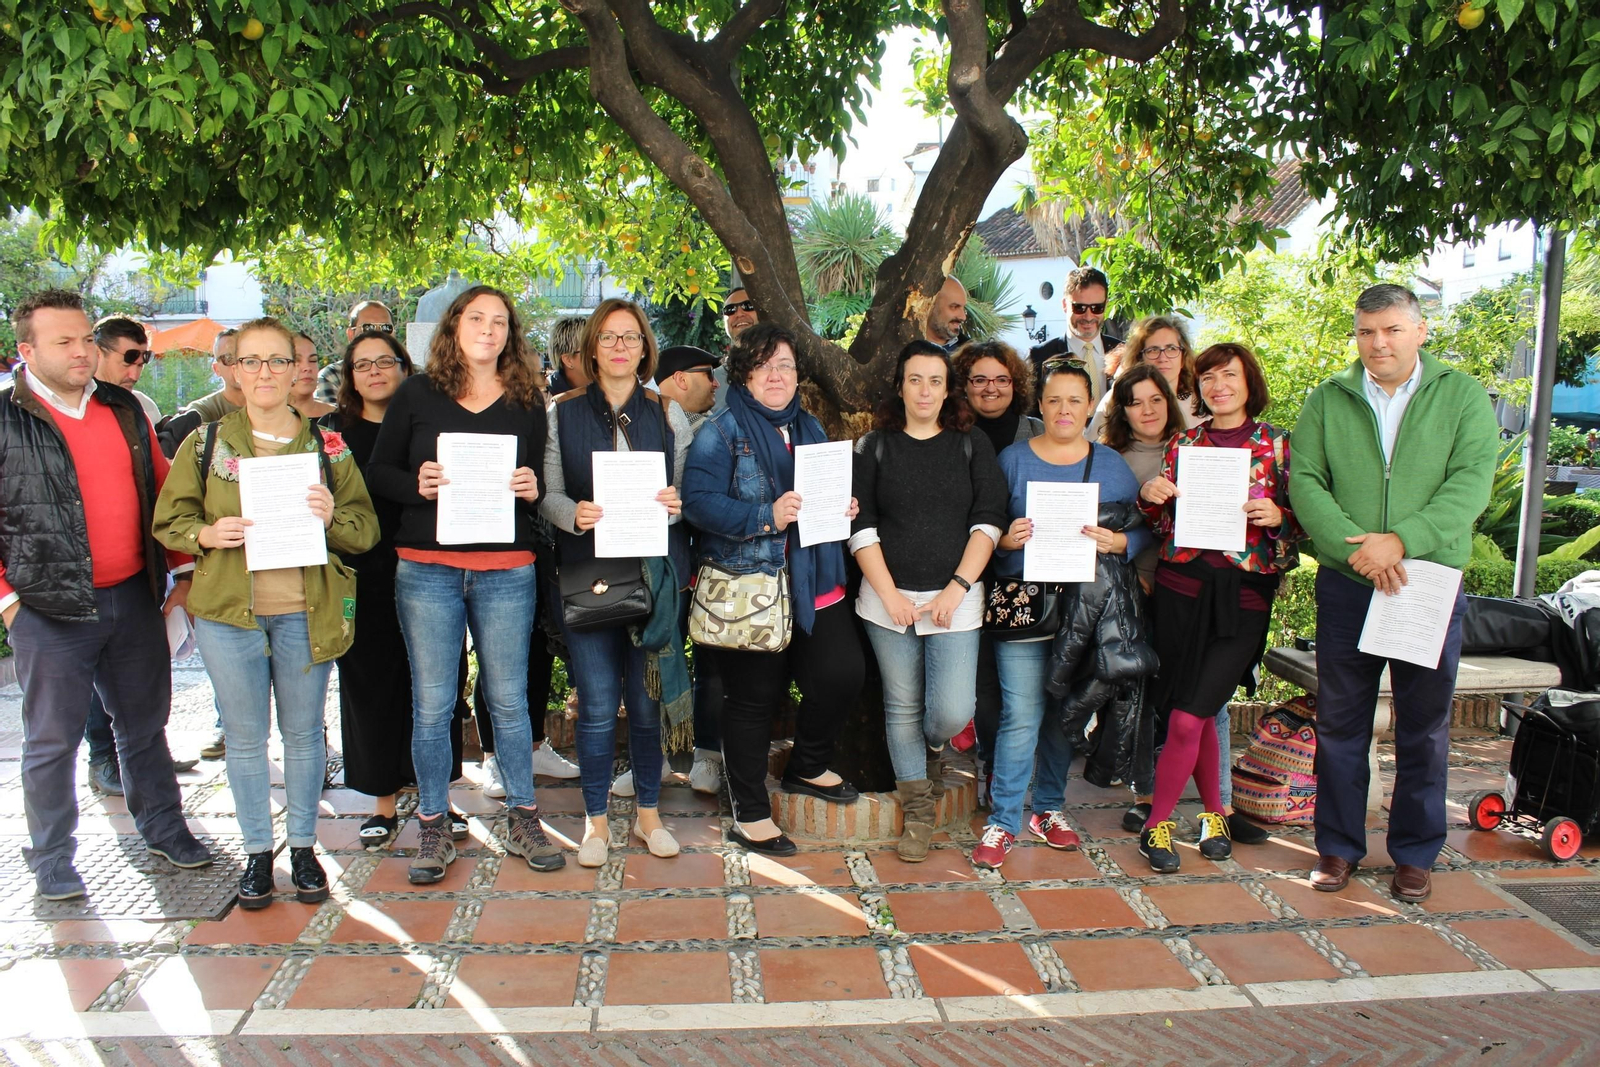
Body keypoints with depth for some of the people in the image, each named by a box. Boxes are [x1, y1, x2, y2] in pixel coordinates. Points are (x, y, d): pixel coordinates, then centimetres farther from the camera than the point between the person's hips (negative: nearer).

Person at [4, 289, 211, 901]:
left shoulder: (124, 411, 8)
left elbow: (162, 494, 13)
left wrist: (183, 574, 10)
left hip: (135, 598, 4)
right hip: (49, 610, -4)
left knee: (144, 724, 16)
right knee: (53, 741, 7)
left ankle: (162, 828, 31)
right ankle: (51, 860, 23)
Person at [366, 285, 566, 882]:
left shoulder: (526, 402, 8)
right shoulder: (417, 394, 5)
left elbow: (547, 484, 12)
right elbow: (378, 472, 6)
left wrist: (533, 490, -9)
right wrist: (417, 485, -13)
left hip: (507, 572, 1)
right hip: (427, 570, -1)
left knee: (509, 699, 8)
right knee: (431, 704, 5)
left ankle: (522, 820, 23)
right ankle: (434, 829, 19)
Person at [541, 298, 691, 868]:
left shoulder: (668, 414, 9)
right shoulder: (562, 413, 6)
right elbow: (547, 494, 2)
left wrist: (676, 504, -14)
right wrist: (574, 514, -18)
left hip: (655, 572, 1)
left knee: (649, 700, 8)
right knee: (598, 705, 1)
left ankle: (648, 811, 25)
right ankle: (596, 820, 18)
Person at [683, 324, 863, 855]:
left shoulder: (810, 429, 16)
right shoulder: (721, 433, -5)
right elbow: (698, 502, -17)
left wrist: (842, 508, 4)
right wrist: (767, 517, -24)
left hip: (812, 586, 6)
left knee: (842, 673, -3)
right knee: (754, 698, 3)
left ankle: (807, 767, 25)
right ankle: (750, 813, 20)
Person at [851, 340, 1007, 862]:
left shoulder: (973, 446, 7)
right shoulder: (874, 446, 5)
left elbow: (988, 522, 0)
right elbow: (862, 527, -1)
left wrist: (957, 588, -10)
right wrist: (889, 594, -9)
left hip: (955, 600, 0)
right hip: (888, 599, 0)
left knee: (952, 712, -10)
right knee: (902, 709, 6)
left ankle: (933, 748, 27)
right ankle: (917, 814, 22)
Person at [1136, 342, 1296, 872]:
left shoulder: (1278, 444, 5)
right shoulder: (1183, 443, 11)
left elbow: (1298, 522, 6)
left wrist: (1276, 517, -15)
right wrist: (1150, 497, -7)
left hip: (1243, 593, -2)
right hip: (1181, 588, 2)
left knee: (1188, 717, -8)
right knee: (1199, 714, 6)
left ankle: (1158, 822, 9)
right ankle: (1214, 812, 28)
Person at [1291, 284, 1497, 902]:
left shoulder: (1463, 397, 2)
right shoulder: (1327, 400, 6)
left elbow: (1471, 482, -9)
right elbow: (1305, 480, -4)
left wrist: (1402, 540, -22)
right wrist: (1355, 548, -18)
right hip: (1345, 586, 1)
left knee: (1424, 729, 9)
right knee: (1340, 723, 9)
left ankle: (1415, 853, 24)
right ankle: (1339, 846, 23)